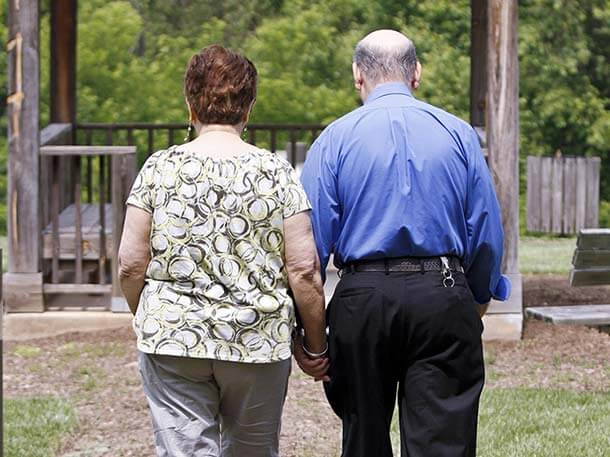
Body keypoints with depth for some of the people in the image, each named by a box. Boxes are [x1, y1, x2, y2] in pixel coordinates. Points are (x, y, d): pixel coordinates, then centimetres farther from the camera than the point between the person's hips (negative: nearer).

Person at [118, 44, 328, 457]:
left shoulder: (160, 168, -2)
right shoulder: (276, 172, -4)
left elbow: (131, 264, -2)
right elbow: (304, 270, -7)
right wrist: (317, 345, 5)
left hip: (172, 336, -1)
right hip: (259, 342, 1)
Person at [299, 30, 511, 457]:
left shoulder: (336, 138, 0)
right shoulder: (458, 133, 4)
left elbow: (313, 237, -3)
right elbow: (487, 233, 5)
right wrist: (479, 301, 19)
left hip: (363, 299, 0)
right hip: (442, 298, 0)